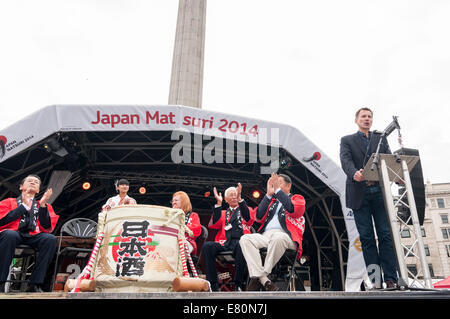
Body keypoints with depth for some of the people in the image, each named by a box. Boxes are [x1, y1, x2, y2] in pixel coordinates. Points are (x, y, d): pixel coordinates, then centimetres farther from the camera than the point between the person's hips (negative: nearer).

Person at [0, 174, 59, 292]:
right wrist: (24, 206, 1)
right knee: (10, 234, -37)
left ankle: (34, 284, -29)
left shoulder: (45, 206, 24)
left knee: (50, 239, -31)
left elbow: (48, 229, 6)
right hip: (12, 234, -1)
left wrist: (43, 205, -2)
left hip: (33, 237, 2)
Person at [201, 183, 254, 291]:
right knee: (207, 246, -27)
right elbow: (214, 225, 6)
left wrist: (240, 199, -13)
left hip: (239, 241, -2)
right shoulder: (222, 213, 28)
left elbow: (249, 219, -3)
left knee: (241, 246, -38)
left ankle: (239, 285, -27)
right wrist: (219, 203, -2)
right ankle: (213, 285, -24)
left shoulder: (245, 209, 23)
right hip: (224, 243, 2)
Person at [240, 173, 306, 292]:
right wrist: (269, 194, 7)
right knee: (245, 238, -24)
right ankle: (264, 280, -32)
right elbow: (259, 218, 12)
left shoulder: (297, 198, 19)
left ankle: (259, 278, -27)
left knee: (277, 238, -39)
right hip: (265, 236, 4)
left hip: (286, 236, -4)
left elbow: (292, 210, -7)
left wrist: (277, 189, -5)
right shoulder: (271, 201, 30)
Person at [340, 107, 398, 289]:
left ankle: (391, 279, 1)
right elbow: (346, 161, -5)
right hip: (359, 193, -1)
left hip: (380, 192, 2)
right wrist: (354, 173, -28)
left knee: (385, 234, -3)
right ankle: (376, 280, 3)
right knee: (367, 238, -1)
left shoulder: (381, 139, 20)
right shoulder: (347, 140, 12)